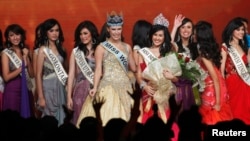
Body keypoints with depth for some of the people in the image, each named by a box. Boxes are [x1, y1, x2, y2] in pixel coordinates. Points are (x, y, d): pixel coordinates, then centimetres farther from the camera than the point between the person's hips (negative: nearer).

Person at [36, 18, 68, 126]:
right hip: (48, 88, -5)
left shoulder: (60, 48, 9)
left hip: (60, 88, 5)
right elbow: (38, 75, -8)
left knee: (61, 118, 6)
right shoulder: (43, 50, -6)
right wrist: (41, 97, -13)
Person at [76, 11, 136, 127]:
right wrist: (95, 87, -15)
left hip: (125, 88, 4)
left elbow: (133, 68, 18)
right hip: (108, 87, -4)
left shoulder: (127, 47, 12)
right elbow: (98, 69, -6)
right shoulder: (101, 47, 0)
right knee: (108, 118, -11)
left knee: (124, 118, 1)